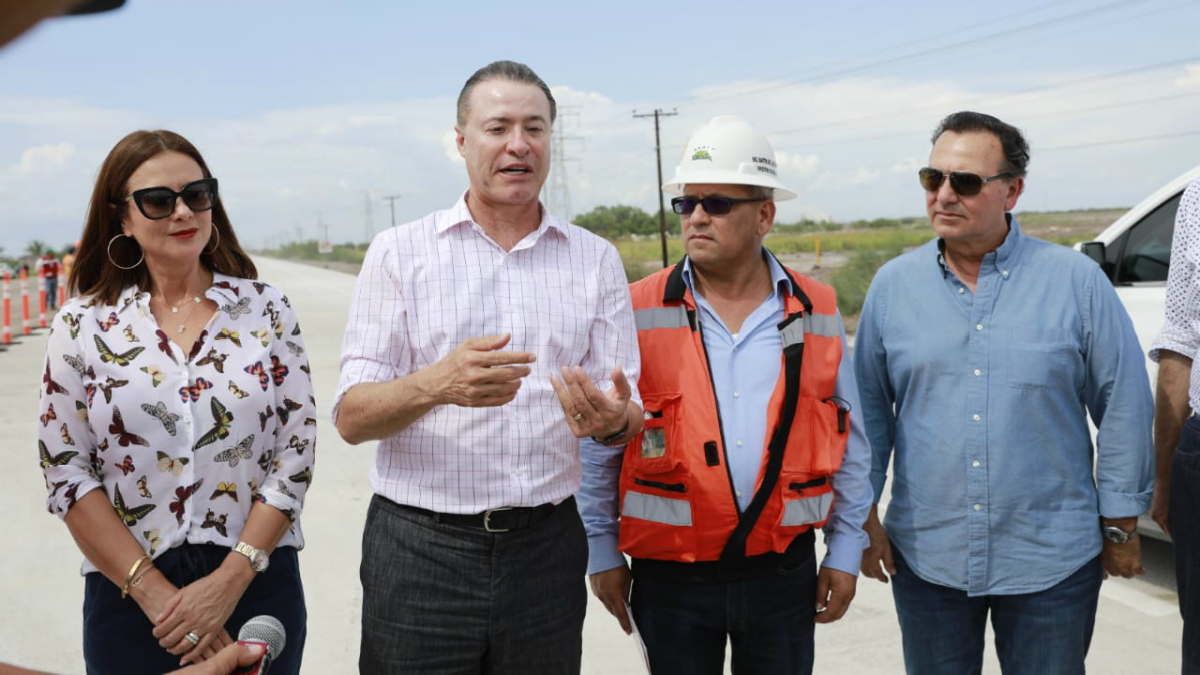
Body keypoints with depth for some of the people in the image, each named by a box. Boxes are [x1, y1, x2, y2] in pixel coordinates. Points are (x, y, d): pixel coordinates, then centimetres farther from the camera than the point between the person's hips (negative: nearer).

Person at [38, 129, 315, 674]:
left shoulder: (266, 311, 0)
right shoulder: (83, 326, 1)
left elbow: (295, 454, -3)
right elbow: (66, 472, -2)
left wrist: (230, 581, -11)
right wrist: (154, 592, -10)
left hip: (257, 583, 0)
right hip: (128, 594, 0)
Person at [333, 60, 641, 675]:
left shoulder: (595, 259, 7)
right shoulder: (399, 251, 0)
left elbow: (629, 417, 4)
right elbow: (351, 418, -6)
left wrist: (613, 420, -21)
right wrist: (437, 384, -27)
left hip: (547, 547, 2)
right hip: (420, 547, -2)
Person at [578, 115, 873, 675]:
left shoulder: (816, 314, 2)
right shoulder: (639, 314, -4)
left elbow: (849, 444, 7)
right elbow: (598, 446, 1)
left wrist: (845, 551, 6)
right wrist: (602, 553, 1)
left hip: (784, 570, 2)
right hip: (670, 578, -1)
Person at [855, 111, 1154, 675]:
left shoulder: (1076, 281, -4)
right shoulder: (893, 285, 2)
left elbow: (1125, 408, 0)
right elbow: (869, 407, 8)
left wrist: (1121, 526, 2)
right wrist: (865, 517, 6)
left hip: (1051, 560, -1)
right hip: (925, 558, 2)